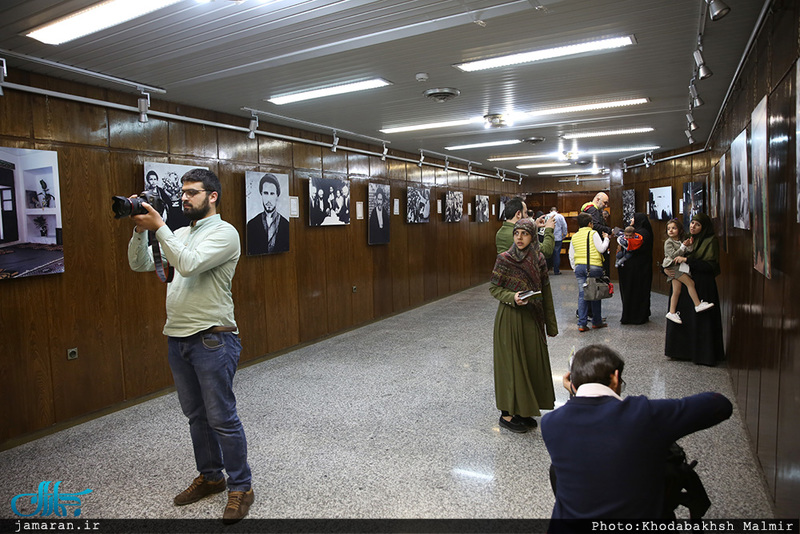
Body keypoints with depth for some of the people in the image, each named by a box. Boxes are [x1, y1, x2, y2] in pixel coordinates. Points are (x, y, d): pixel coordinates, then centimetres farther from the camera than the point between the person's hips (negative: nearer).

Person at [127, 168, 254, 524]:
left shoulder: (224, 232, -9)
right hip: (177, 338, 8)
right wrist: (140, 231, -3)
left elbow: (189, 264, -23)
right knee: (196, 415, 18)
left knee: (222, 418, -1)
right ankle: (210, 476, 35)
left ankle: (240, 488, 15)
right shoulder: (179, 234, 15)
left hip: (212, 340, -8)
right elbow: (140, 265, 11)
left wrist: (158, 226, -20)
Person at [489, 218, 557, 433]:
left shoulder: (539, 259, 2)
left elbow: (546, 292, 6)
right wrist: (512, 298, -24)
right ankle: (507, 413, 15)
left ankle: (524, 411, 27)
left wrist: (550, 324, 7)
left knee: (532, 362, 11)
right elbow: (493, 287, -6)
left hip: (532, 319, 5)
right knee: (511, 362, 2)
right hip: (510, 318, -5)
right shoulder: (504, 259, -10)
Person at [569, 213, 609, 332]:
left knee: (582, 295, 4)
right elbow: (601, 249, -6)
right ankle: (597, 321, 18)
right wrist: (606, 239, 9)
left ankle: (582, 324, 1)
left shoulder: (574, 237, 12)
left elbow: (571, 256, 14)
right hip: (593, 267, -4)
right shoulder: (593, 234, -4)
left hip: (579, 267, 4)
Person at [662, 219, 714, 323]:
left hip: (680, 267, 6)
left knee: (676, 291, 2)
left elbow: (688, 253, 13)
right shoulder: (668, 242, -4)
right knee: (690, 283, -14)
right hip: (673, 267, -6)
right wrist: (683, 246, -14)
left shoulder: (681, 241, 16)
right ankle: (698, 305, -6)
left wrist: (689, 246, -4)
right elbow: (673, 255, -14)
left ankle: (672, 312, 5)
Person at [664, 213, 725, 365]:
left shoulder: (711, 241, -6)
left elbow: (710, 265, -16)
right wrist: (666, 269, -6)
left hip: (701, 287, -6)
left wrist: (687, 260, -21)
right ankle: (681, 351, 19)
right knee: (680, 317, 8)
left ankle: (703, 354, 10)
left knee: (700, 319, -2)